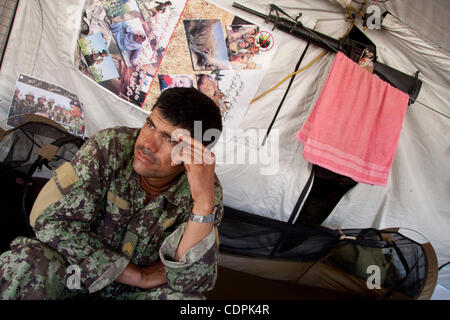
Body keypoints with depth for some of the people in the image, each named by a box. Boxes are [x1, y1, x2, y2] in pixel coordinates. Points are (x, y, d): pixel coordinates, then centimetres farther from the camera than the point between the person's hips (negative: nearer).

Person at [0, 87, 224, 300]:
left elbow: (191, 284, -21)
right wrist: (138, 276, -18)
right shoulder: (109, 146, -17)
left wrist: (204, 201, -36)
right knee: (24, 263, -31)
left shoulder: (206, 191, -16)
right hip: (77, 273, -1)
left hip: (135, 292, 2)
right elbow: (51, 220, -20)